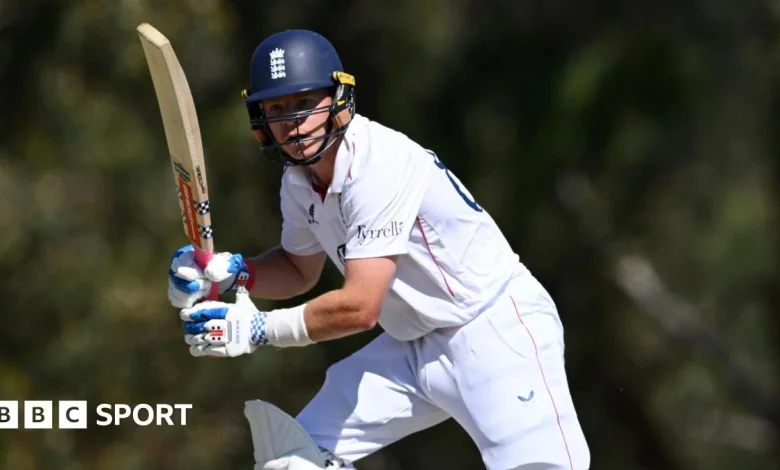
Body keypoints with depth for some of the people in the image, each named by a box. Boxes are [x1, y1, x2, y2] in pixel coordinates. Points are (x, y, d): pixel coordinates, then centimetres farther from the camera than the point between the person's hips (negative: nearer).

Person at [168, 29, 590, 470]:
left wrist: (258, 329, -22)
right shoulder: (300, 178, 2)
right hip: (415, 346, 9)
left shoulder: (380, 165, -25)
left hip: (496, 332, -9)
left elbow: (360, 307, -27)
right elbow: (301, 269, 20)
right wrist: (235, 272, 0)